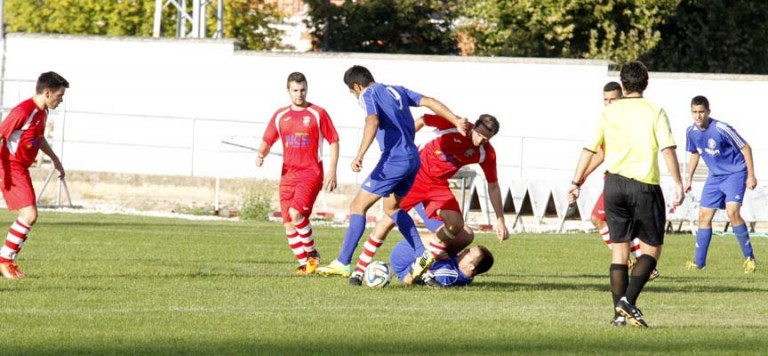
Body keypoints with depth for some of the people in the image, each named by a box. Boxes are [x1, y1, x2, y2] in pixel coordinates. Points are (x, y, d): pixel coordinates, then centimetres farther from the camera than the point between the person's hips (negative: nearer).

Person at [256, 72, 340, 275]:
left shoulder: (317, 114, -2)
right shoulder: (280, 116, 10)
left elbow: (334, 142, 1)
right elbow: (268, 141, 16)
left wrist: (332, 172, -7)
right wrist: (261, 155, -7)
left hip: (311, 172, -5)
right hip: (288, 175, 5)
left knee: (296, 213, -24)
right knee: (288, 225, 2)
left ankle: (312, 253, -6)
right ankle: (303, 264, 14)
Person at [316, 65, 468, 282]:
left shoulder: (368, 95, -4)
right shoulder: (397, 91, 20)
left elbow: (373, 121, -23)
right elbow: (430, 103, 14)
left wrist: (359, 155, -31)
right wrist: (458, 122, 11)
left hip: (394, 159, -8)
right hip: (413, 158, 8)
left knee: (358, 206, -2)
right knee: (392, 207, 26)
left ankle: (343, 263, -6)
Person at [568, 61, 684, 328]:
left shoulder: (608, 113, 7)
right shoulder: (655, 112, -1)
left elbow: (589, 149, 6)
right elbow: (668, 149, -11)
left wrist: (576, 183, 13)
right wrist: (678, 184, -11)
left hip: (615, 183, 3)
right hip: (645, 185, -3)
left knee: (619, 248, 10)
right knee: (652, 248, 5)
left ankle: (620, 313, 6)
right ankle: (629, 301, -14)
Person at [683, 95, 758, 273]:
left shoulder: (721, 129, -23)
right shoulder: (691, 132, -3)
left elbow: (745, 148, -15)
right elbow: (695, 154, 17)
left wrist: (751, 175, -16)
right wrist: (689, 179, 17)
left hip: (735, 173, -7)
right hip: (715, 176, 7)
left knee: (732, 212, -24)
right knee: (704, 216, 4)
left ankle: (749, 258, -14)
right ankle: (698, 262, 13)